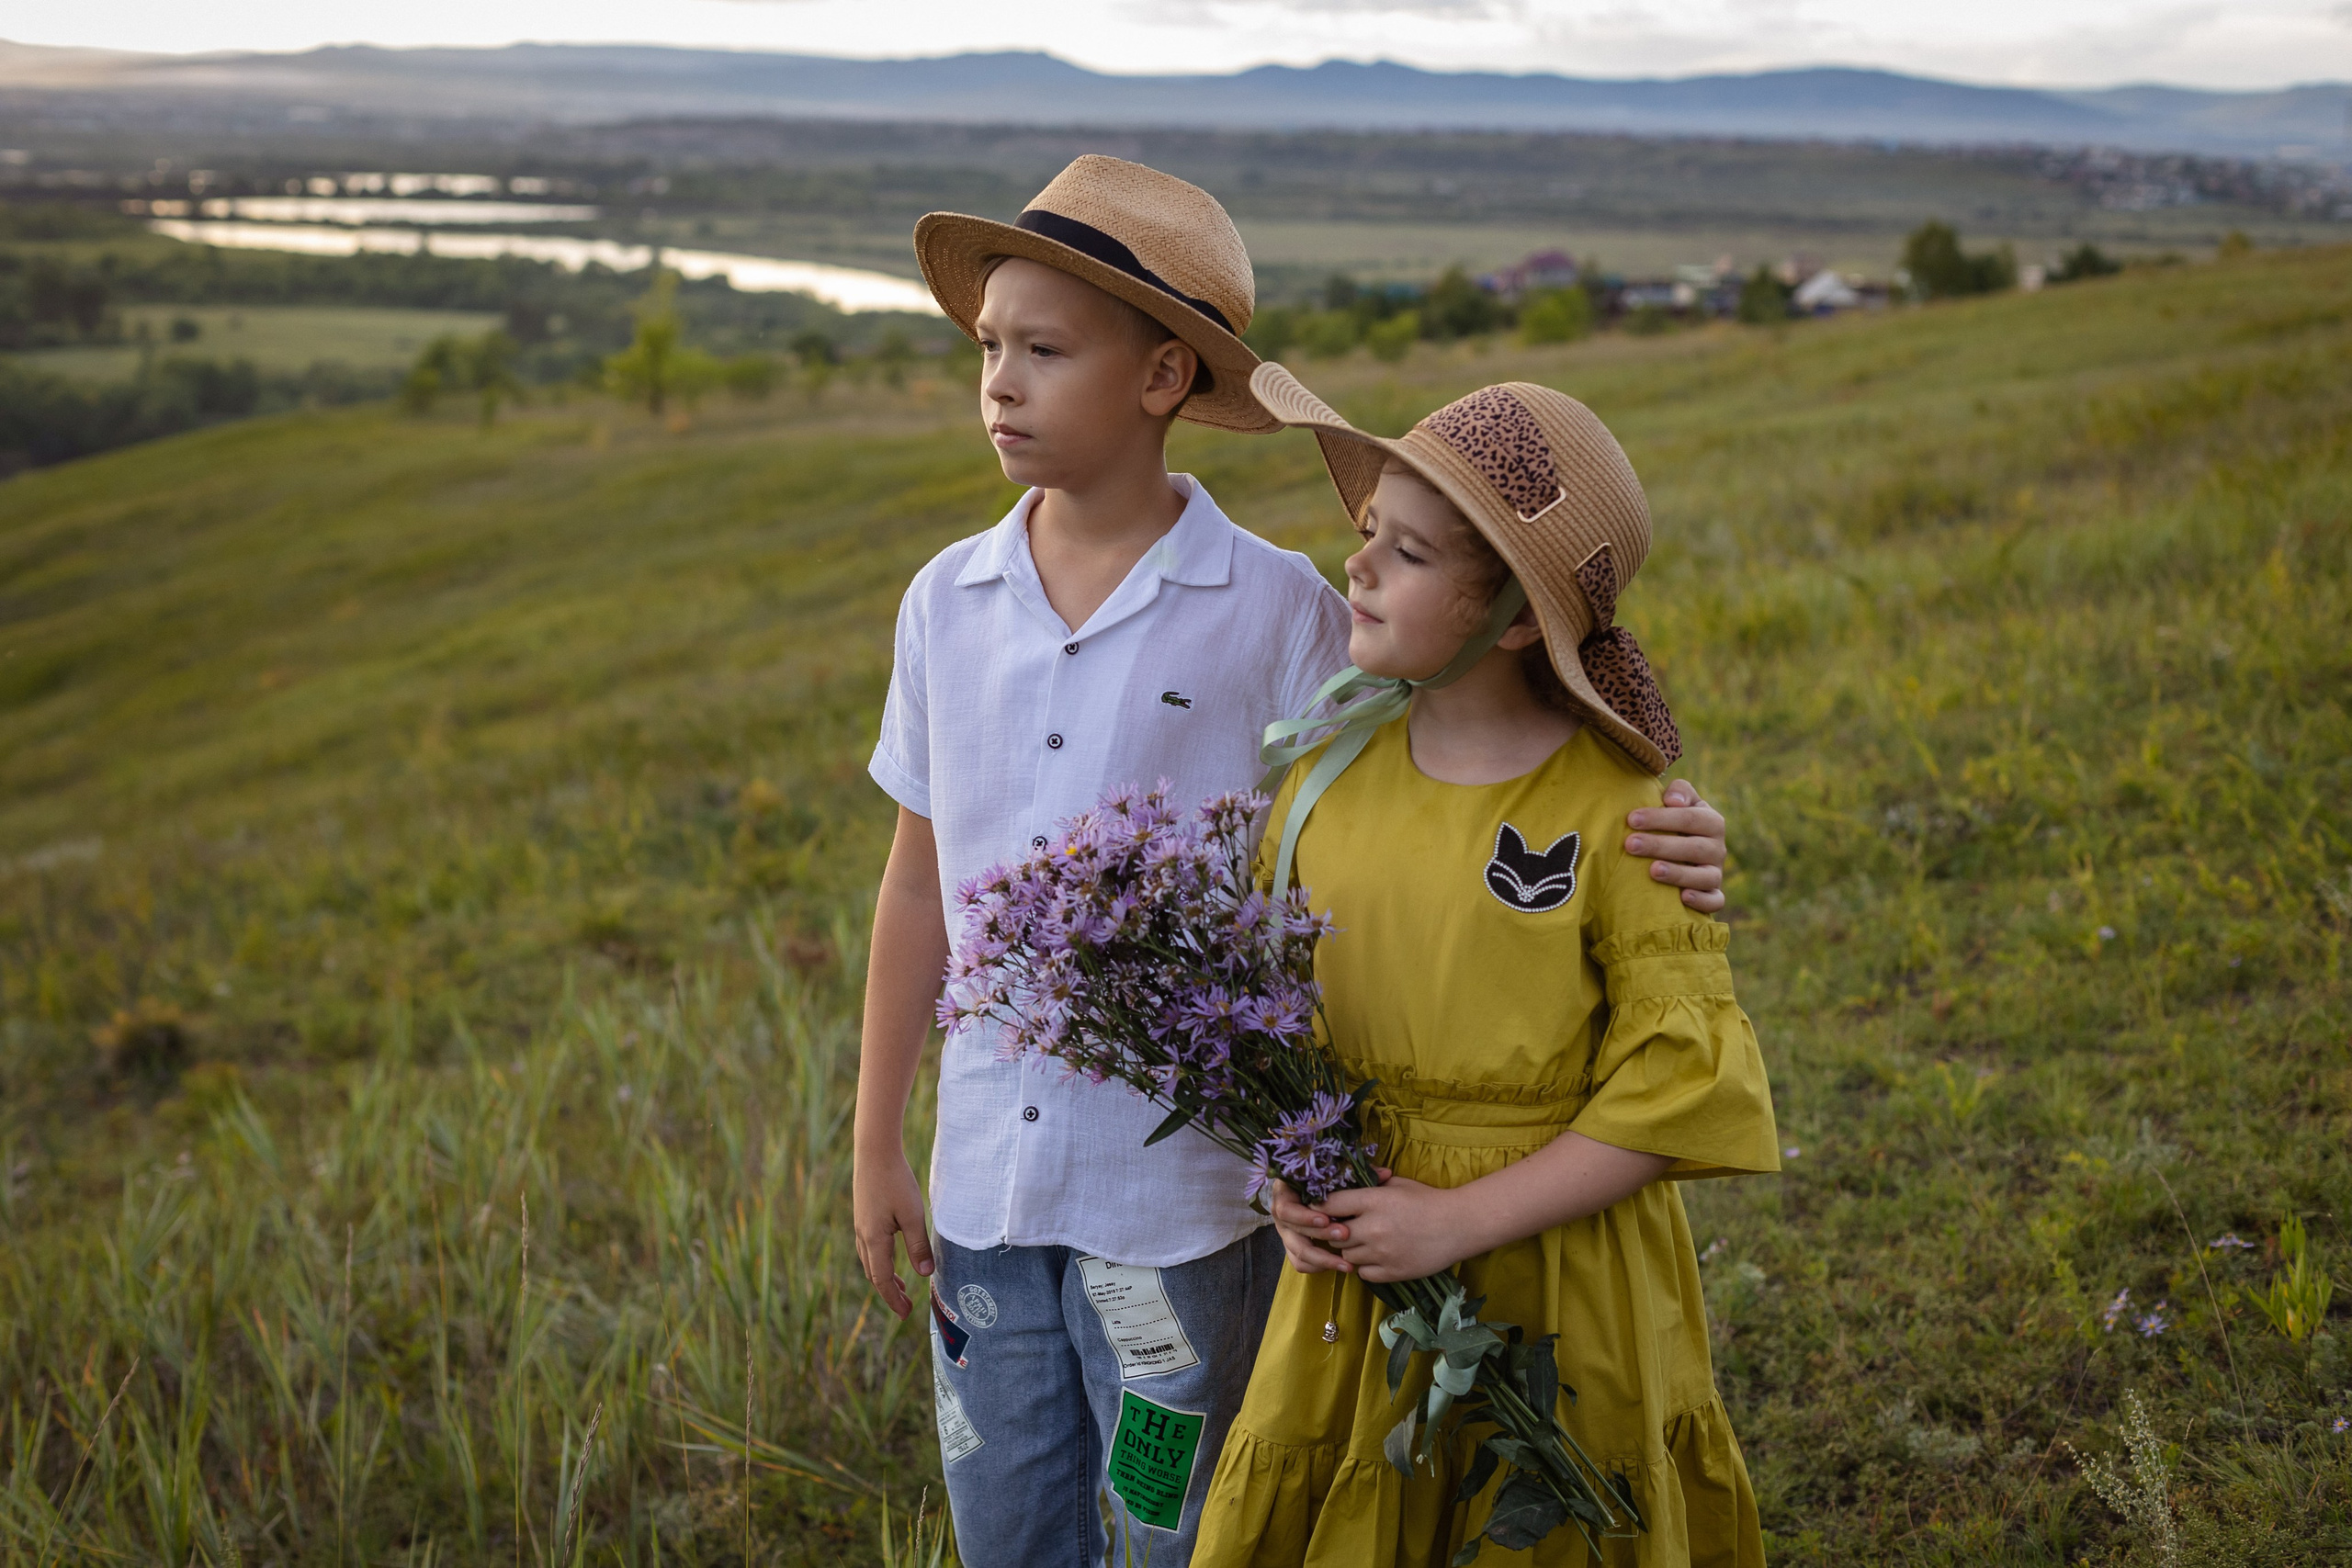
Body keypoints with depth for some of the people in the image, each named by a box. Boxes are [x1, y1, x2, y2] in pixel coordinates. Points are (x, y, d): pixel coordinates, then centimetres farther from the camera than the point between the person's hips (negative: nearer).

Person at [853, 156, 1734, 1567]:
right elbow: (921, 881, 9)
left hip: (1180, 1192, -4)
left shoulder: (1276, 614, -10)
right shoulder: (948, 605, 2)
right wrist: (877, 1148, 12)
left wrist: (1636, 847, -21)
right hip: (983, 1176, 4)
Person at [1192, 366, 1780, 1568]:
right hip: (1351, 1267, 4)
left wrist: (1458, 1220, -18)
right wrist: (1286, 1177, -6)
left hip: (1554, 1281, -4)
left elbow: (1676, 1086, -15)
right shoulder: (1331, 772, -1)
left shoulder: (1616, 813, -15)